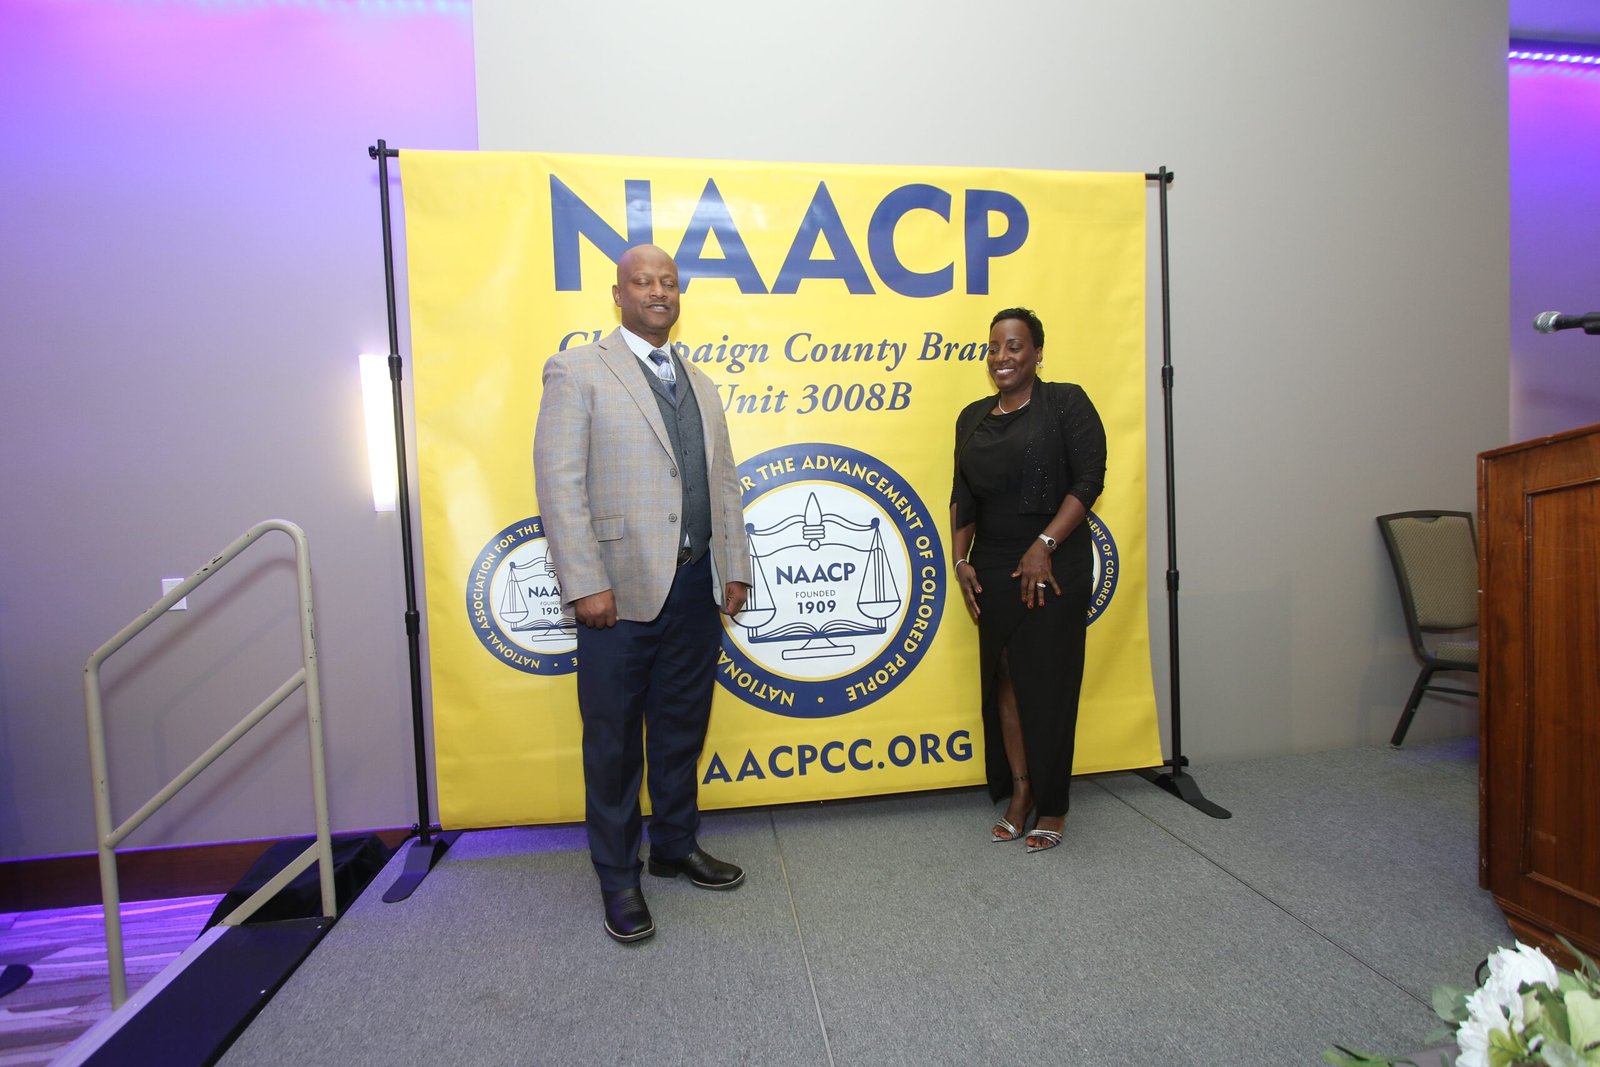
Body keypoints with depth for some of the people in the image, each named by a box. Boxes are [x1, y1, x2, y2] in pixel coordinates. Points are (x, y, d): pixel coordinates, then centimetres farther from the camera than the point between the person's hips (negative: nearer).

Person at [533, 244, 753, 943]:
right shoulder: (577, 371, -1)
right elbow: (559, 482, -9)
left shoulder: (700, 384, 17)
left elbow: (724, 482, 15)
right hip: (621, 588, -5)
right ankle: (617, 877, 28)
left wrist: (734, 567, 9)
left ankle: (675, 847, 38)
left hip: (696, 585, 6)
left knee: (682, 727, 17)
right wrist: (584, 584, -15)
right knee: (614, 738, 8)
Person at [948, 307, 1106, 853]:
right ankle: (1019, 792, 23)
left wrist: (1044, 545, -17)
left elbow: (1089, 479, -9)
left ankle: (1051, 806, 19)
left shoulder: (1065, 402, -2)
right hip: (993, 568, 5)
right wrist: (962, 561, 4)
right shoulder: (973, 417, 12)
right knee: (1003, 678, 7)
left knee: (1048, 681, 2)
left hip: (1055, 565, -4)